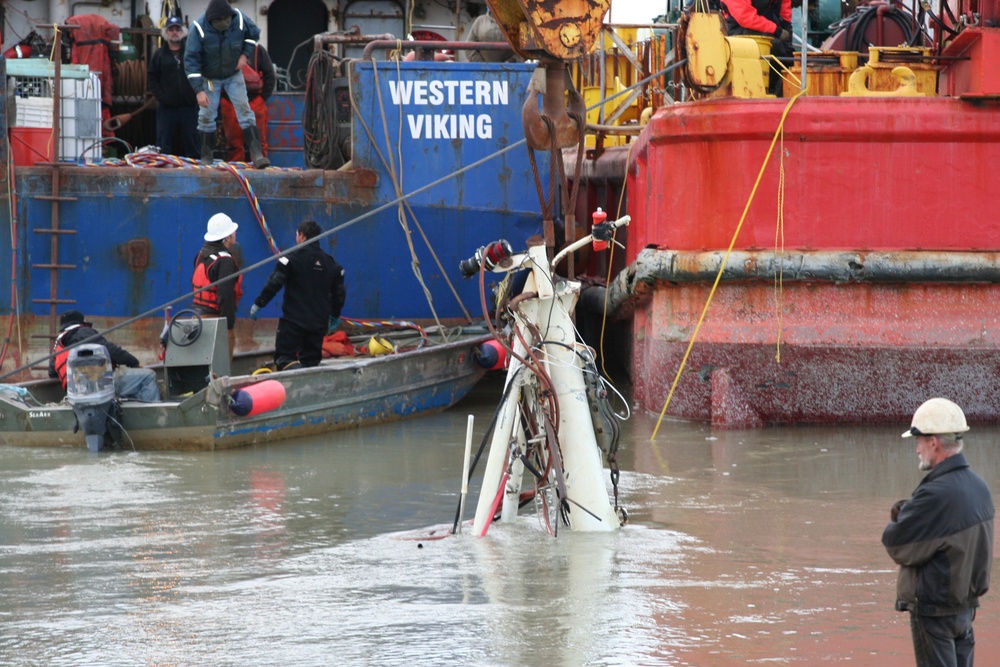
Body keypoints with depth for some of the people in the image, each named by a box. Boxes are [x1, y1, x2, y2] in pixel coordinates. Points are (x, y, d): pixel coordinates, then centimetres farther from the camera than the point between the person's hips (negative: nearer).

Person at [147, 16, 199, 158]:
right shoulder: (160, 55, 8)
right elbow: (151, 77, 6)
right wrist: (161, 96, -6)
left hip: (189, 107, 0)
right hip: (167, 108, 0)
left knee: (192, 145, 4)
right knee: (163, 145, 1)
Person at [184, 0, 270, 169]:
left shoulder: (239, 20, -20)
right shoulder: (199, 29, -29)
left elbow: (254, 33, 5)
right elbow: (191, 60, -27)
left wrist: (245, 54, -10)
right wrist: (199, 91, -31)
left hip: (234, 75, 1)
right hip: (210, 77, -1)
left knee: (244, 110, -10)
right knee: (206, 115, 1)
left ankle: (256, 154, -15)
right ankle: (207, 156, 16)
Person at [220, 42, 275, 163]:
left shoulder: (258, 50, 5)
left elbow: (270, 76, 6)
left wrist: (263, 98, -2)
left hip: (255, 103, -1)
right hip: (230, 105, 1)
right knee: (233, 144, 3)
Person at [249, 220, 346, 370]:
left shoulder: (293, 257, -8)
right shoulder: (330, 262, 11)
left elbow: (274, 283, -15)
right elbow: (339, 292, 19)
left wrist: (258, 303, -6)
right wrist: (335, 316, 33)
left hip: (294, 319, -5)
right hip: (319, 323, 5)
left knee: (284, 358, -5)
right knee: (311, 360, 12)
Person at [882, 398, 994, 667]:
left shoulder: (937, 494, -25)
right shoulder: (979, 487, 4)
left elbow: (896, 546, -18)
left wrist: (897, 520, 3)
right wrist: (908, 512, 0)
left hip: (934, 611, -8)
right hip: (967, 604, 8)